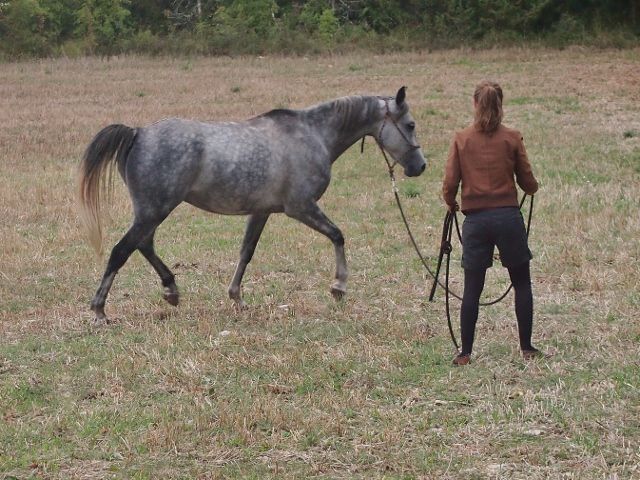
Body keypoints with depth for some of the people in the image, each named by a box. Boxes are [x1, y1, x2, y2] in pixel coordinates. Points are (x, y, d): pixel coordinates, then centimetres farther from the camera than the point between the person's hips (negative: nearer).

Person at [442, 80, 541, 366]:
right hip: (508, 216, -1)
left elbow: (449, 183, -3)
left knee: (472, 289, 7)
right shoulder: (512, 138, -2)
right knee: (522, 284, 12)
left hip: (475, 220, 1)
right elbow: (528, 183, 1)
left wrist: (450, 203, 18)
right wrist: (533, 187, 25)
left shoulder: (461, 139, 0)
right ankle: (527, 348, 13)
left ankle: (465, 353, 7)